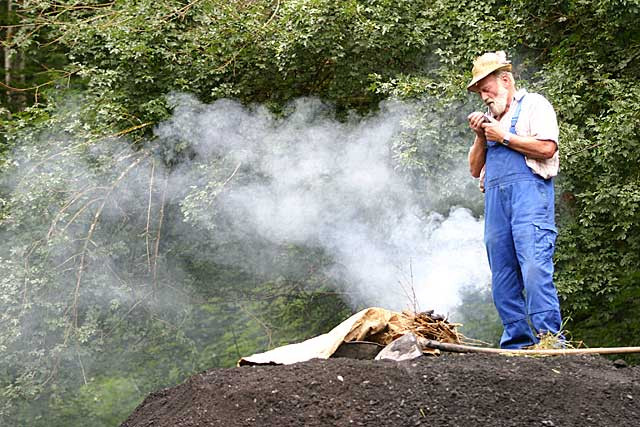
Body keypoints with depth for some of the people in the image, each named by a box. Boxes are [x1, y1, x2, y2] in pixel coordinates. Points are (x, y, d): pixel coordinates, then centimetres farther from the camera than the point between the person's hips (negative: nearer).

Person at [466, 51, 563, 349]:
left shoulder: (533, 104, 9)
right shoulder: (490, 120, 29)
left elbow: (547, 147, -7)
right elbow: (475, 169, 26)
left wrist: (503, 137, -1)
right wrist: (481, 137, 10)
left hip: (528, 191, -7)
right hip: (495, 197, 7)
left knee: (534, 266, -19)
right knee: (502, 274, 0)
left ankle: (549, 338, -22)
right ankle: (517, 341, 1)